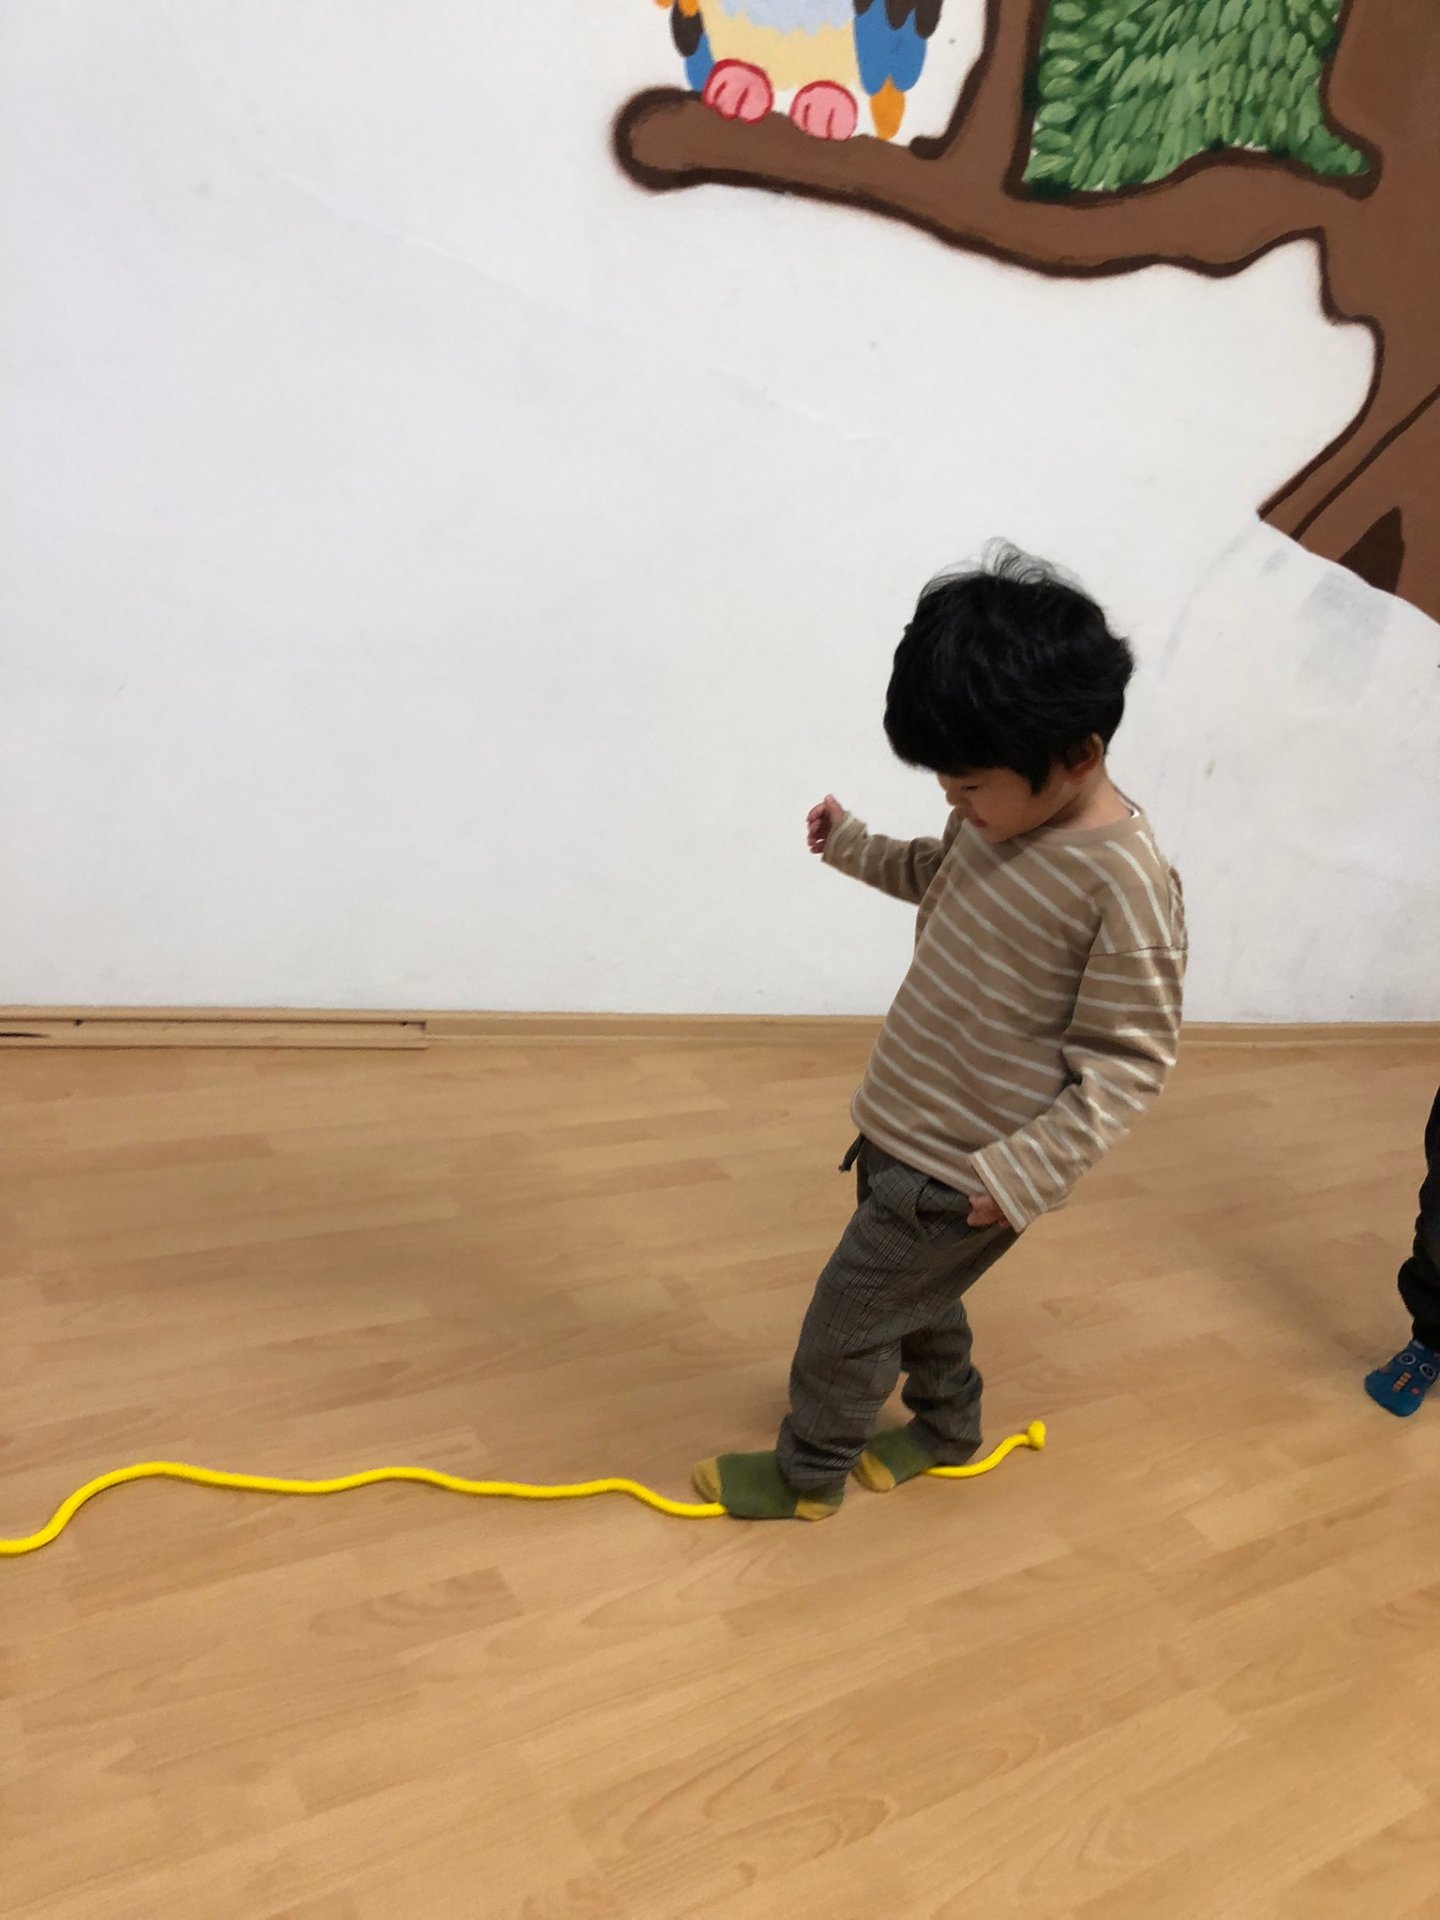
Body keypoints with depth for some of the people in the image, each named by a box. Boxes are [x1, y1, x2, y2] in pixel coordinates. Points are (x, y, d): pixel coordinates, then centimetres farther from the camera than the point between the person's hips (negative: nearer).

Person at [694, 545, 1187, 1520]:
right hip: (903, 1127, 8)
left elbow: (1129, 1059, -22)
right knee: (916, 1296, 27)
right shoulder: (1002, 811, -4)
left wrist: (1025, 1173, -24)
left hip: (962, 1172, -8)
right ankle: (948, 1427, 53)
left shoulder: (1125, 883, -28)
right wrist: (855, 845, 9)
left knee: (848, 1324, 8)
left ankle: (808, 1475, 34)